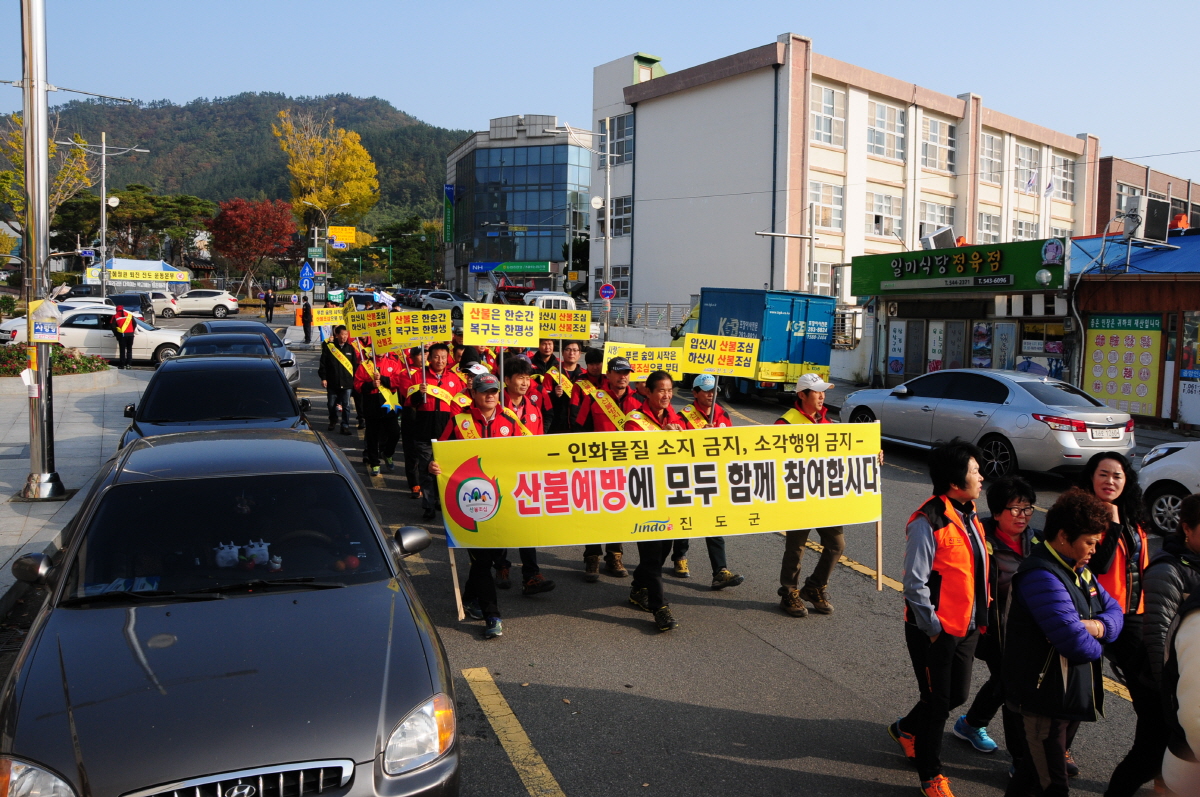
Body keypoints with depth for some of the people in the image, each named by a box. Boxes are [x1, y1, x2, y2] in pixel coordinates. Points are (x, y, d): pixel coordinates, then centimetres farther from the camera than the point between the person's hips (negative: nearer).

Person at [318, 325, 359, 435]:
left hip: (347, 383, 1)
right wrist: (323, 378, -5)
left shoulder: (350, 348, 6)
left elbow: (355, 365, 10)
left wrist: (355, 380, 7)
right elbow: (323, 364, 0)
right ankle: (333, 421, 35)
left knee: (346, 406, 0)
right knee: (332, 405, 12)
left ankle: (345, 426, 6)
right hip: (332, 383, -1)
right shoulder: (329, 347, -1)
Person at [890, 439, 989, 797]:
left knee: (958, 694, 19)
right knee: (937, 701, 6)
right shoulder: (928, 522, -23)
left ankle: (906, 728, 45)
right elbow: (915, 584, -21)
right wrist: (933, 628, -15)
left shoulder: (969, 515, 4)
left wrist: (980, 617, 10)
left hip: (967, 627, 8)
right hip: (935, 631, -8)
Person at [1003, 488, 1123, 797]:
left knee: (1038, 765, 22)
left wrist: (1098, 626, -11)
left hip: (1073, 695, 10)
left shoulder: (1079, 571, 10)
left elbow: (1114, 610, 12)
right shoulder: (1041, 577, -25)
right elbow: (1076, 642, -31)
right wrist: (1096, 643, -7)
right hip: (1045, 698, -10)